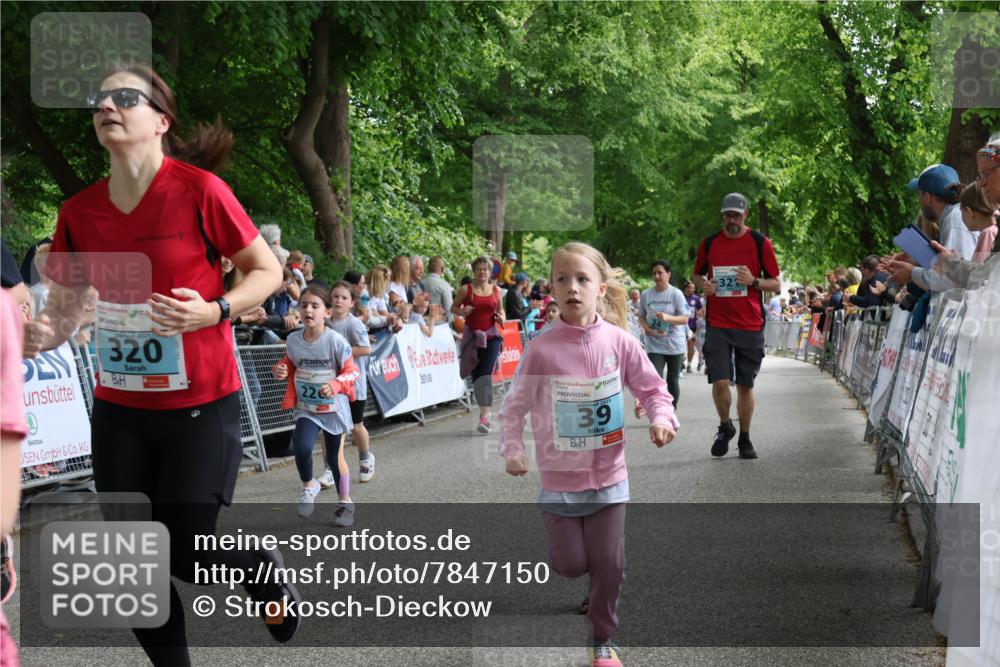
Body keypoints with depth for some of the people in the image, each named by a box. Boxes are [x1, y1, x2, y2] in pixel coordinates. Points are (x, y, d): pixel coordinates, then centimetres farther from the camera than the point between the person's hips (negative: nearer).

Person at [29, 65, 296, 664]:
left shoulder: (199, 190, -13)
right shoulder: (79, 212, 0)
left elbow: (269, 272, -5)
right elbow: (63, 309, 8)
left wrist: (212, 311, -22)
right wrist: (40, 334, -14)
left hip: (201, 406, -4)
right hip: (119, 411, 4)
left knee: (187, 555, 1)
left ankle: (268, 572, 35)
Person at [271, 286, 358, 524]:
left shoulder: (336, 341, -18)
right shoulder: (293, 340, -7)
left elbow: (352, 371, -11)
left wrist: (335, 385, -27)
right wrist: (280, 370, -10)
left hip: (334, 407, -2)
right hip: (305, 407, 2)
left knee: (335, 457, 12)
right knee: (302, 448, -22)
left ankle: (345, 502, 36)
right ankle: (308, 486, 9)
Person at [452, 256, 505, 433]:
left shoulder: (496, 290, 6)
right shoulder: (466, 290, 1)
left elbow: (500, 309, 19)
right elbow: (453, 307, 9)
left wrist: (502, 318, -2)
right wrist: (461, 311, -12)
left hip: (491, 336, -1)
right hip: (472, 336, 1)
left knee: (486, 373, -15)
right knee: (476, 375, 6)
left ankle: (485, 416, -17)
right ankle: (484, 411, 22)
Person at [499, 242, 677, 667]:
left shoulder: (619, 342, -10)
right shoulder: (542, 348, -14)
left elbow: (652, 388, 0)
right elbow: (515, 404, -4)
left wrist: (662, 419, -17)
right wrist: (512, 450, -13)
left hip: (608, 474, 1)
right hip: (560, 477, -1)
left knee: (609, 564, 5)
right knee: (569, 564, 6)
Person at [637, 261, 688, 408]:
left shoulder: (676, 294, -7)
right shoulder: (645, 295, 2)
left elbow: (685, 319, -10)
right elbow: (641, 316, 12)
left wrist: (668, 318, -27)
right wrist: (645, 327, -10)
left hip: (675, 345, -1)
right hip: (654, 346, 1)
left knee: (673, 380, 10)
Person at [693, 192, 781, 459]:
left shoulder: (761, 243, 1)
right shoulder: (709, 243, 6)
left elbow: (776, 284, 4)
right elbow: (697, 275, 20)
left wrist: (754, 281, -15)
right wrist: (703, 284, -3)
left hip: (750, 326, -1)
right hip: (717, 325, 1)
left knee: (745, 385, 5)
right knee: (720, 382, -11)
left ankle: (744, 439, 21)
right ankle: (725, 427, 16)